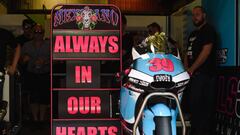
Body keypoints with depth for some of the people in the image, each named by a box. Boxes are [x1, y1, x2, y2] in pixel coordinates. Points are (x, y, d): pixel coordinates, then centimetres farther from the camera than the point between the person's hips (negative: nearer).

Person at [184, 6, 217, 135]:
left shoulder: (208, 30, -3)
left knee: (204, 106, -11)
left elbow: (206, 52, -14)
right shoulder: (193, 34, 23)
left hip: (204, 74, -9)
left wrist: (191, 69, -13)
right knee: (194, 105, 11)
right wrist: (186, 68, 4)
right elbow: (188, 53, 23)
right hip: (194, 75, 9)